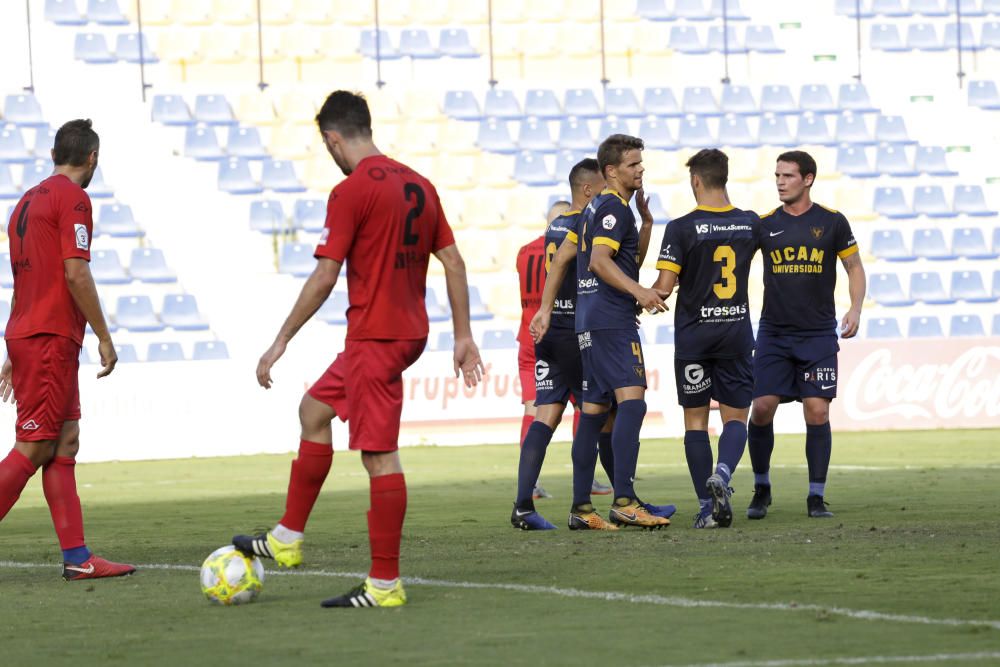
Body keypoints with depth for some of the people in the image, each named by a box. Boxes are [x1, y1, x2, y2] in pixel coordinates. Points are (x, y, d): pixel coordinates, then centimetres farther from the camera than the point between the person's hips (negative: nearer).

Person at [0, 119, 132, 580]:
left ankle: (77, 556, 2)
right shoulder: (72, 198, -8)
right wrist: (104, 338, -10)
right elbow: (75, 274, -16)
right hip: (51, 337, -9)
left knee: (65, 444, 6)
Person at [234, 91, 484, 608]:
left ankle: (385, 584, -5)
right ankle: (287, 540, 27)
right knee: (314, 409, 23)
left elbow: (324, 277, -15)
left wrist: (282, 340, -9)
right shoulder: (417, 185, 11)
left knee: (379, 455, -7)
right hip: (410, 331, 9)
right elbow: (453, 262, 12)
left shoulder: (351, 191, -13)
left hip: (374, 339, -9)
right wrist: (463, 336, 17)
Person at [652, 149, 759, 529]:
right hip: (737, 333, 2)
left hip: (693, 334, -2)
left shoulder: (681, 228, -11)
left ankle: (708, 507, 1)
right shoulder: (749, 224, 2)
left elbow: (664, 286, -13)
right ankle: (722, 475, -24)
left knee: (695, 420, 6)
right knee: (735, 416, 7)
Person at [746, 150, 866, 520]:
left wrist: (855, 309, -6)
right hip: (773, 334, 1)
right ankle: (761, 489, 11)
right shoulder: (764, 224, 4)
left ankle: (817, 496, 2)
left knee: (817, 412, -7)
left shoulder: (832, 222, 1)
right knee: (761, 409, -7)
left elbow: (855, 268, 8)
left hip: (819, 335, -1)